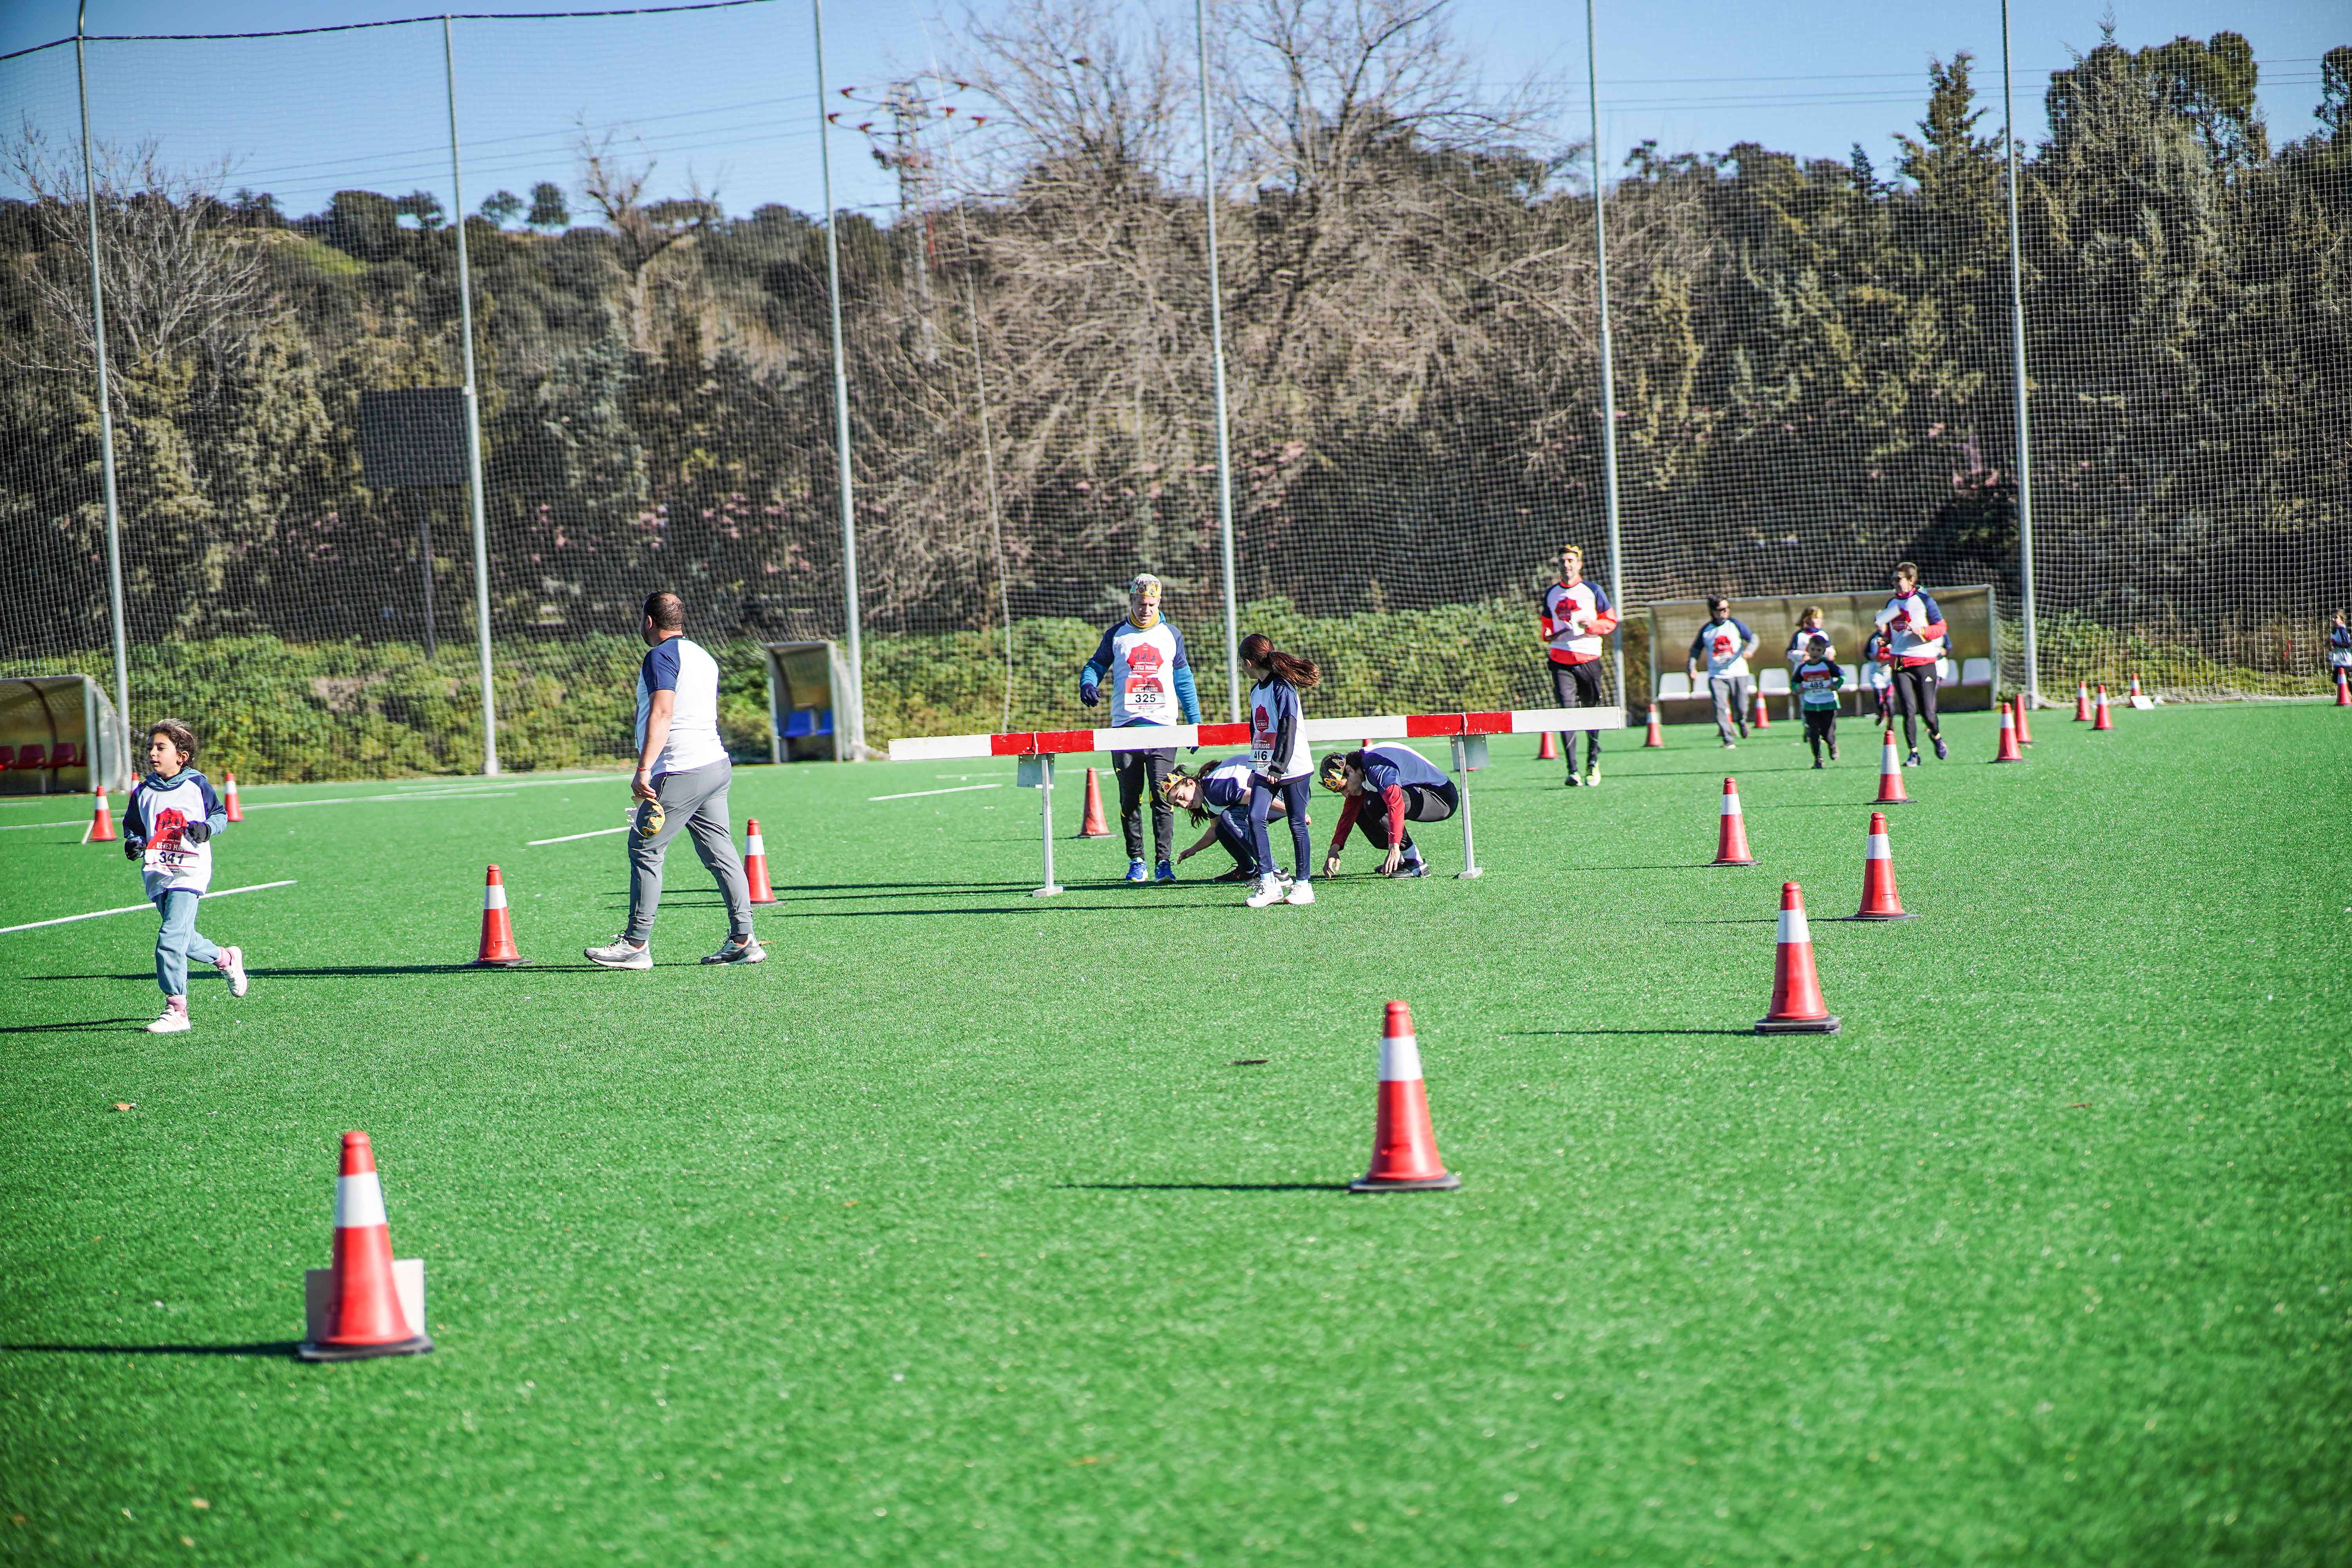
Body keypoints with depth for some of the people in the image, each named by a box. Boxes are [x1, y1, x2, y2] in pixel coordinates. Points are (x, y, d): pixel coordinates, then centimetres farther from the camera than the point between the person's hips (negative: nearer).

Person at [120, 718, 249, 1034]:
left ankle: (176, 1011, -15)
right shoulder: (143, 792, 8)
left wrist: (206, 828, -11)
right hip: (157, 874, 5)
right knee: (184, 941, 14)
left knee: (170, 939, -17)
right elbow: (133, 825, 19)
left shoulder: (197, 785, 0)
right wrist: (133, 843, -2)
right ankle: (226, 959, 44)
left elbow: (220, 815, 9)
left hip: (189, 873, -5)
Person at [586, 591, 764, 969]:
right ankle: (743, 941, 5)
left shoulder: (661, 656, -8)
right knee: (721, 853, 9)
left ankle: (637, 945, -4)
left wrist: (644, 769, -25)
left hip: (681, 771, -9)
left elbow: (662, 714, -20)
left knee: (645, 851, -3)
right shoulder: (703, 657, 20)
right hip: (717, 764, 9)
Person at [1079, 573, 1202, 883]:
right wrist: (1088, 684, -12)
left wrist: (1195, 721, 13)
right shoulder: (1116, 635, 10)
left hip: (1163, 724, -1)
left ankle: (1164, 863, -11)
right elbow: (1096, 666, 12)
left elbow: (1184, 680, 17)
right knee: (1130, 797, 1)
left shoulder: (1172, 636, 12)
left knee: (1162, 794, -10)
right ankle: (1136, 862, 9)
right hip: (1124, 724, 1)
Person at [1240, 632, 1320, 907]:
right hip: (1265, 769, 7)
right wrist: (1256, 767, 24)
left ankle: (1303, 884, 10)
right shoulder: (1256, 691, 14)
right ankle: (1268, 882, -8)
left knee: (1297, 825, 1)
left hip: (1291, 769, -7)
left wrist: (1278, 767, -21)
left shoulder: (1283, 688, -12)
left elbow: (1288, 729, -18)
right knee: (1255, 818, -8)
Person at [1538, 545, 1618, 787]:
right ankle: (1572, 770, -18)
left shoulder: (1592, 590, 3)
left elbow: (1610, 621, 5)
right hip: (1560, 660, 1)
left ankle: (1593, 762, 27)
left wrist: (1589, 624, -13)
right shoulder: (1551, 594, 13)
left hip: (1589, 658, -1)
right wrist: (1547, 634, 4)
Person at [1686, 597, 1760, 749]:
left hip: (1738, 674, 0)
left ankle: (1742, 721, 32)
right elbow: (1696, 650, 16)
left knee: (1740, 708, -5)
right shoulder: (1706, 631, 6)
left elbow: (1753, 638, 8)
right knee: (1720, 708, -14)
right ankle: (1728, 740, -8)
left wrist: (1748, 650, -13)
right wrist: (1692, 668, 2)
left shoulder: (1734, 625, 4)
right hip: (1716, 676, 0)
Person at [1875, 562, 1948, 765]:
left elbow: (1941, 627, -2)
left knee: (1927, 712, -2)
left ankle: (1937, 736, 29)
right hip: (1899, 664, 4)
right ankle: (1914, 753, -2)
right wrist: (1883, 629, 4)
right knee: (1909, 710, -7)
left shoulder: (1923, 601, 0)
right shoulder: (1892, 604, 16)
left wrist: (1923, 631, -19)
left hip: (1924, 662, -4)